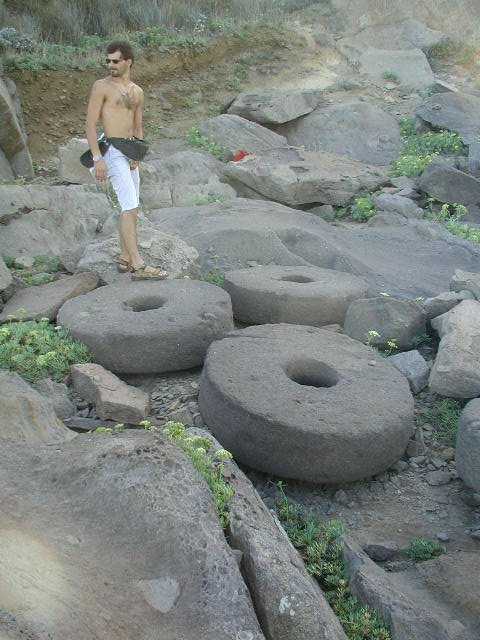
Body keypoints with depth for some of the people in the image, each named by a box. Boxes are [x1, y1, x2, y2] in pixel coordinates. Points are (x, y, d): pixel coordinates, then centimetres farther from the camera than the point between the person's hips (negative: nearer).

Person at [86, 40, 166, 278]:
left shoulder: (137, 92, 14)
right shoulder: (101, 86, -5)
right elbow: (90, 124, -10)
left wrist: (137, 155, 5)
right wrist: (98, 159, -19)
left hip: (129, 151, 8)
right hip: (111, 150, -7)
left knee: (131, 207, 10)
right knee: (130, 207, -16)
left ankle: (125, 258, 21)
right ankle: (138, 266, -18)